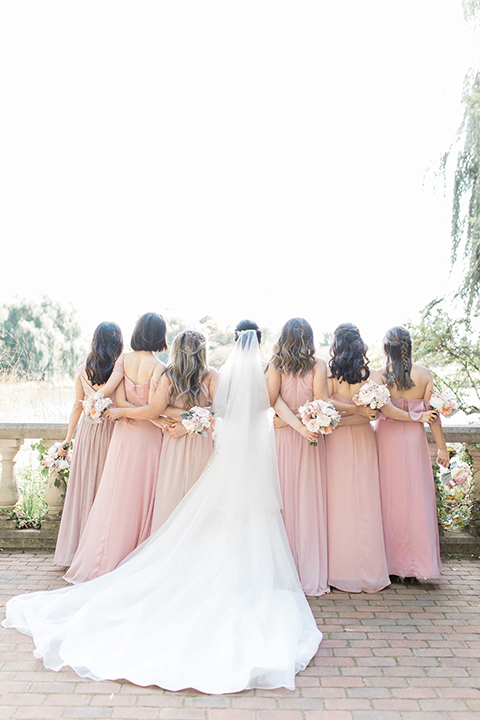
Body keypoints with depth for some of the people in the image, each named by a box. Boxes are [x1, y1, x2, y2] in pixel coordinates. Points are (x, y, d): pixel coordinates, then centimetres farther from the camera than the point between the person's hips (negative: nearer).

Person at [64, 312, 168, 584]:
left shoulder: (123, 360, 1)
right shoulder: (158, 367, -14)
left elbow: (119, 400, -5)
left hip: (123, 435, 5)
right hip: (148, 438, -4)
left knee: (116, 497, 14)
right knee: (141, 498, 7)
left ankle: (103, 560, 24)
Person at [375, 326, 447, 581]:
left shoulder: (378, 376, -7)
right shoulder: (424, 375, -3)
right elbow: (432, 414, -1)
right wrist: (442, 447, 6)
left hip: (385, 438, -1)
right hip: (414, 439, 1)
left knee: (388, 498, 9)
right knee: (416, 497, 9)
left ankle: (390, 562, 18)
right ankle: (416, 563, 17)